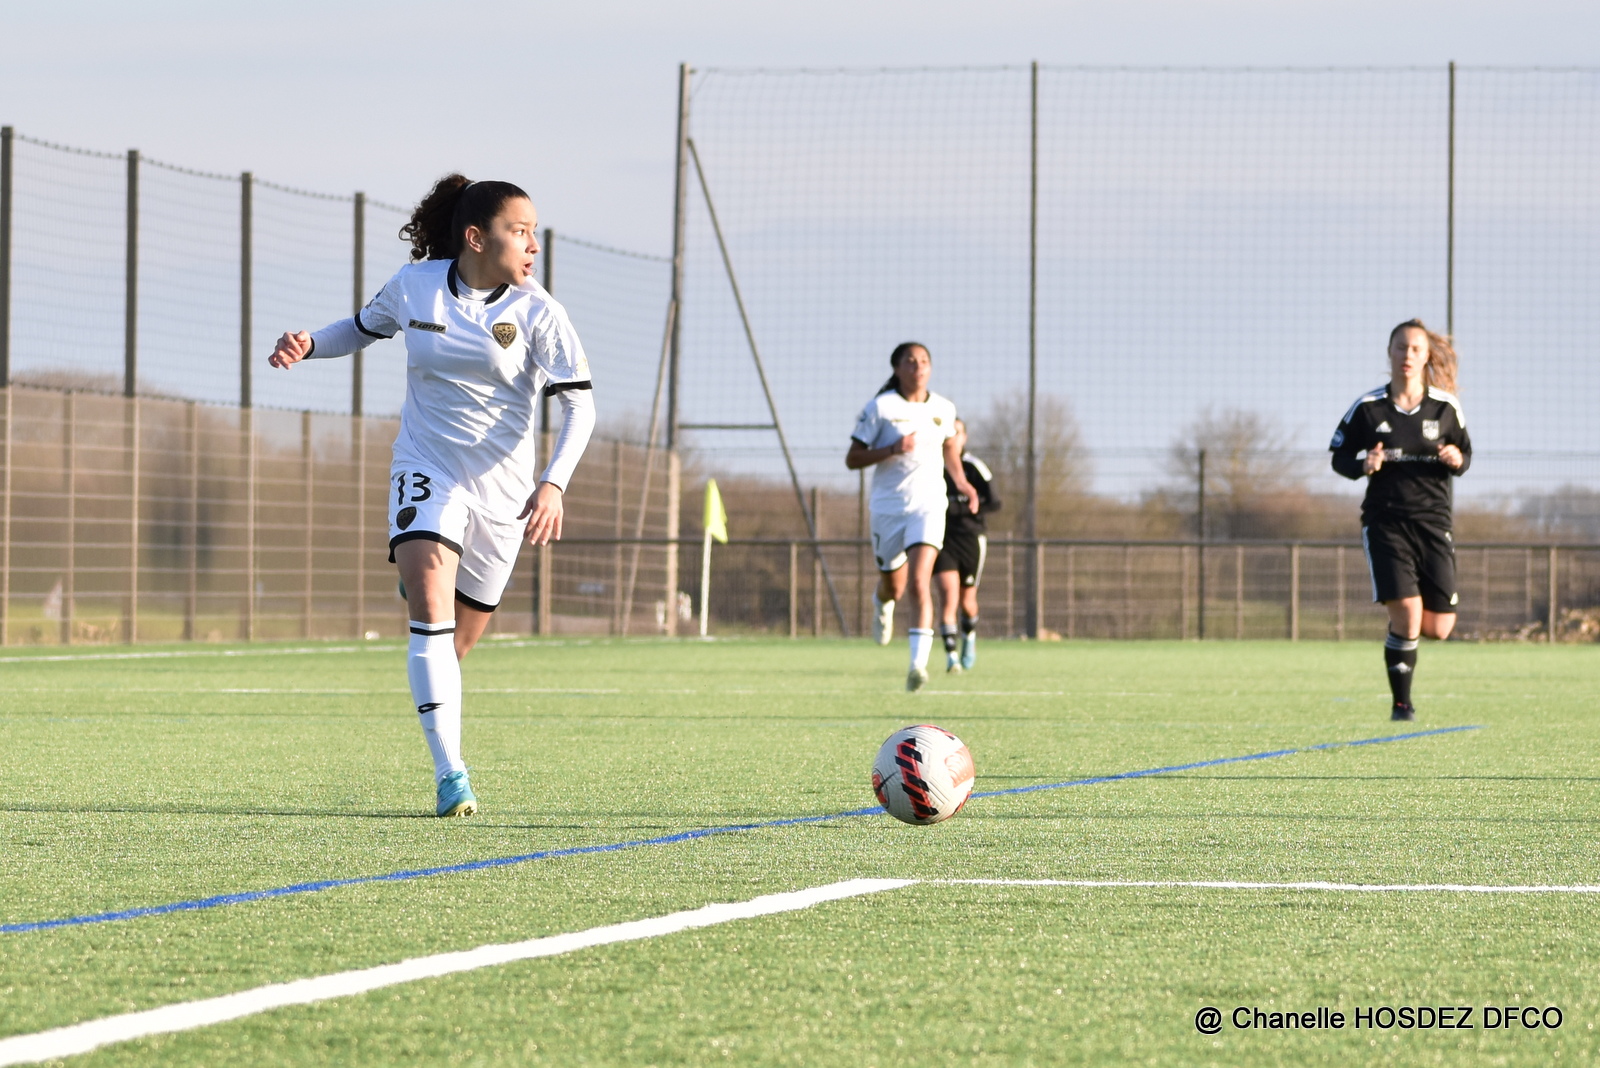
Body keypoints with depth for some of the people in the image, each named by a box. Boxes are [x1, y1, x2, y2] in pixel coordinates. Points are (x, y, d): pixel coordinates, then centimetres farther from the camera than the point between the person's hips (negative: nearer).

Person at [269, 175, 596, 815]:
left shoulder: (535, 312, -7)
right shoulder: (414, 286, -2)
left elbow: (579, 403, -11)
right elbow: (363, 328, 19)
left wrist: (554, 483, -26)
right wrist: (307, 344, -2)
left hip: (502, 490, 1)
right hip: (426, 471, -1)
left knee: (457, 642, 6)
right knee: (430, 612, -22)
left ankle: (448, 766, 35)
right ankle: (450, 776, -25)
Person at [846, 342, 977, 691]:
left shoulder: (943, 409, 5)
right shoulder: (880, 407, -6)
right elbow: (852, 459, -6)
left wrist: (962, 483, 11)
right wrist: (892, 450, -21)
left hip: (928, 505, 0)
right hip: (888, 506, 0)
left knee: (919, 584, -18)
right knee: (893, 585, 14)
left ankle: (918, 664, -26)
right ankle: (882, 603, 55)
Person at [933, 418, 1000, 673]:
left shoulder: (975, 467, -5)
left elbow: (994, 503, -10)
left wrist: (958, 509, -19)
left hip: (970, 539, -1)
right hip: (942, 538, 1)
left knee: (966, 601, 8)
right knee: (948, 592, -18)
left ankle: (969, 638, 41)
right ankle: (951, 656, -19)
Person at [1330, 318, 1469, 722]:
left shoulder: (1445, 407, 3)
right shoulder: (1368, 407, -1)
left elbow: (1465, 454, 14)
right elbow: (1339, 456, 7)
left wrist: (1458, 460, -10)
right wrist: (1363, 464, -15)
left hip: (1432, 521, 2)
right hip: (1385, 519, -2)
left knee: (1439, 627, -1)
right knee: (1407, 613, -17)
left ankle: (1398, 622, 36)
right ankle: (1402, 703, -1)